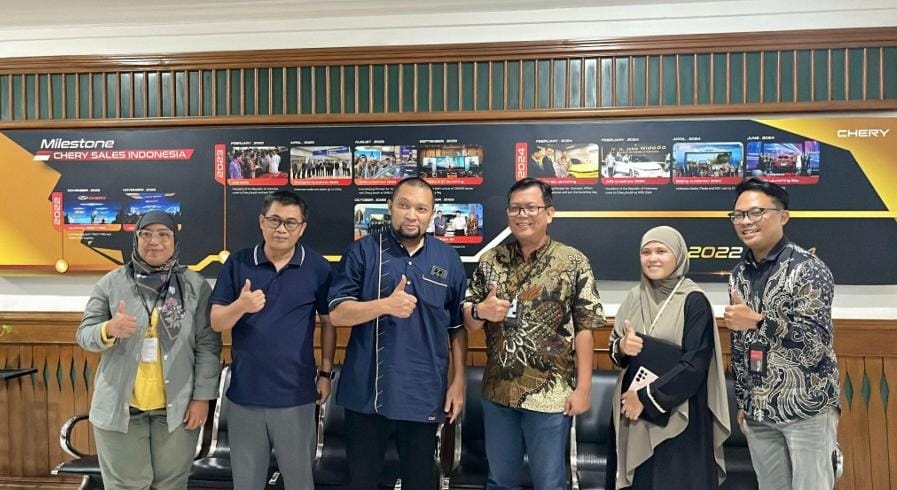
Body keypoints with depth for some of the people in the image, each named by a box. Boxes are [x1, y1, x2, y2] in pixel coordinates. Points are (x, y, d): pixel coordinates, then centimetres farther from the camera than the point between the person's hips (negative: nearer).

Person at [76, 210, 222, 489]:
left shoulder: (195, 286, -2)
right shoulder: (111, 283, 1)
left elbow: (208, 345, -3)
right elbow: (84, 334, 1)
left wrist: (202, 397, -7)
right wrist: (109, 330, -22)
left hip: (178, 407, 0)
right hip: (120, 407, 0)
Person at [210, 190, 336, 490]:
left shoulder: (318, 268, -4)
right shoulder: (236, 264, -2)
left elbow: (328, 322, 3)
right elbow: (216, 323, -4)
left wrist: (325, 373, 1)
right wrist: (241, 305, -24)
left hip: (296, 395, -1)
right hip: (244, 393, 1)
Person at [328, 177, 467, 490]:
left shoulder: (448, 259, 2)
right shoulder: (362, 252, -4)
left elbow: (458, 326, 6)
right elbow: (337, 314, -9)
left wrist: (458, 380, 2)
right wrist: (386, 304, -24)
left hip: (423, 393, 1)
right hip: (365, 390, -1)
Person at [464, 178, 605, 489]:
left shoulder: (574, 263, -6)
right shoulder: (490, 260, 2)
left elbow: (584, 329, -6)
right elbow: (468, 322, 6)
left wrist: (583, 387, -9)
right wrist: (480, 311, -15)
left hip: (550, 395, -3)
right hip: (497, 392, 3)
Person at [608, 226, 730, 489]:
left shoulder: (694, 301, -10)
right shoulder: (635, 297, 6)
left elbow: (695, 364, -15)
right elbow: (615, 350, 13)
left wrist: (646, 396, -15)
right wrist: (622, 347, -11)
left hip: (678, 414, -4)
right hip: (631, 408, 5)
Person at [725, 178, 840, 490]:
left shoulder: (807, 268, -11)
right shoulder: (739, 274, 7)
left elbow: (818, 341, -18)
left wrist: (758, 321, -23)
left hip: (806, 409, -6)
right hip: (759, 412, 6)